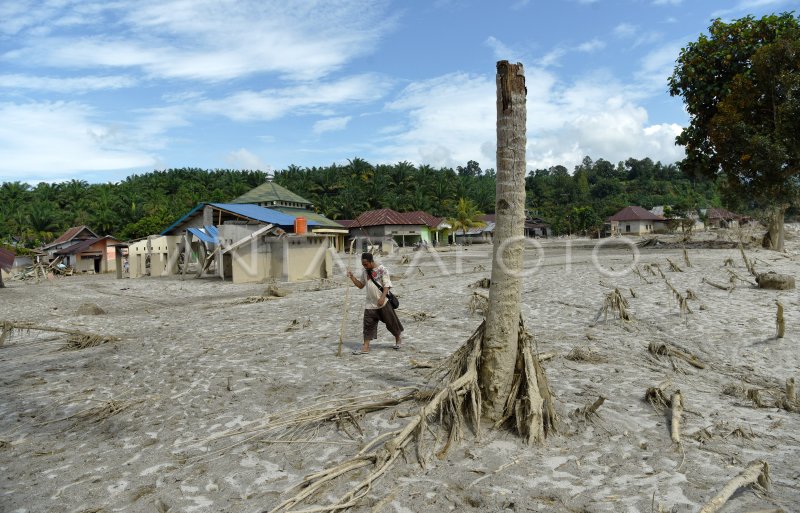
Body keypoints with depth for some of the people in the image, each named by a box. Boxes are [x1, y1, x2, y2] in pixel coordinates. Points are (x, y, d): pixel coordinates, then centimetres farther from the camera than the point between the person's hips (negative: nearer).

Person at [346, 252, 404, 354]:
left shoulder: (382, 270, -10)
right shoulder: (365, 272, 9)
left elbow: (387, 285, -15)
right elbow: (360, 285, 16)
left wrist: (382, 297, -28)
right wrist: (352, 277, 0)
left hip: (383, 303, -5)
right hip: (370, 304, 5)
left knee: (391, 322, 7)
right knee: (368, 324, 0)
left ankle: (398, 338, 31)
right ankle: (365, 347, 2)